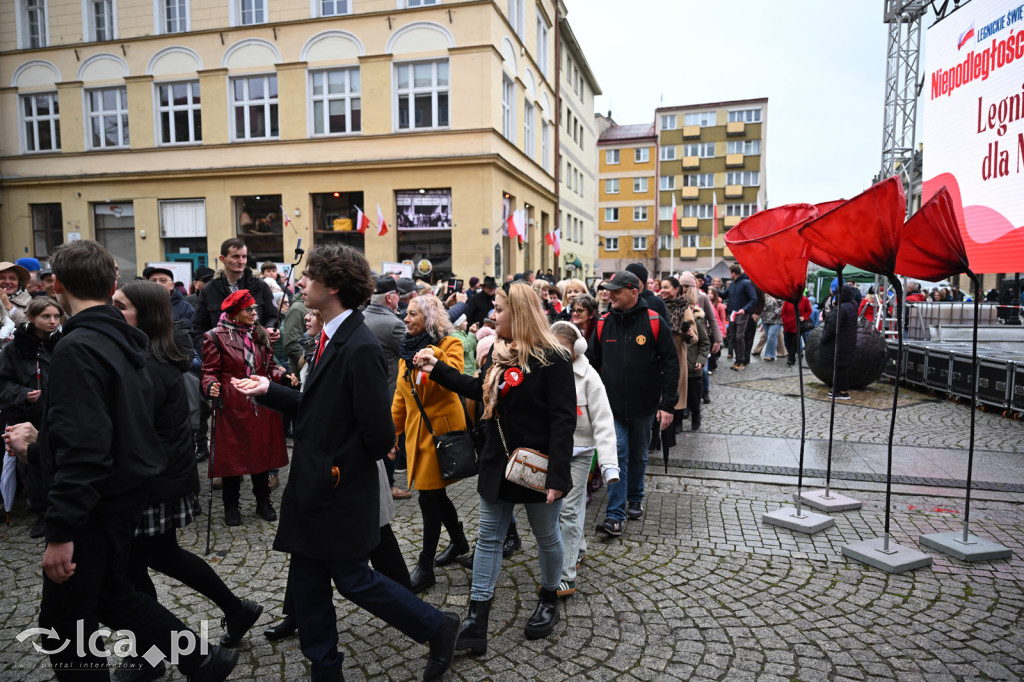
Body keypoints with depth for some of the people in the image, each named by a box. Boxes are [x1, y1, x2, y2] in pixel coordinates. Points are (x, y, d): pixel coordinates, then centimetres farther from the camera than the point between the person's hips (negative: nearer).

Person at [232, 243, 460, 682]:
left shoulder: (360, 348, -23)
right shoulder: (331, 338, 8)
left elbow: (378, 432, -24)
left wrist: (347, 464, -6)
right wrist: (269, 392, 7)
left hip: (342, 490, -9)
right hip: (316, 486, 9)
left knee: (352, 579, 7)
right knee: (307, 584, 17)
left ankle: (437, 628, 25)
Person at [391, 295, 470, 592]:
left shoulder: (449, 344, -8)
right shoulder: (408, 350, 12)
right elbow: (400, 396, 16)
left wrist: (433, 355, -40)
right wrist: (391, 433, 15)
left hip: (441, 428, -7)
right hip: (416, 431, 7)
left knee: (429, 497, -3)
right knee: (435, 494, 16)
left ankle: (425, 568, 10)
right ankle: (459, 542, 39)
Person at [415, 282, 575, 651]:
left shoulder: (552, 359, -18)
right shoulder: (498, 354, 5)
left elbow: (564, 420, -20)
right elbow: (478, 390, 20)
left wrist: (557, 475, -23)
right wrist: (437, 369, 17)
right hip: (498, 464, 7)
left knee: (546, 537, 15)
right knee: (488, 538, 9)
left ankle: (549, 600, 40)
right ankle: (476, 622, 18)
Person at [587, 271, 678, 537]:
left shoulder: (654, 323, -8)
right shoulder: (604, 324, 0)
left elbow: (670, 364, -5)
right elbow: (592, 363, 7)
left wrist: (668, 404, -9)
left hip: (644, 405, 0)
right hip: (613, 406, 1)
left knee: (638, 455, 15)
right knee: (617, 454, -6)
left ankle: (635, 500, 37)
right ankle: (614, 516, -2)